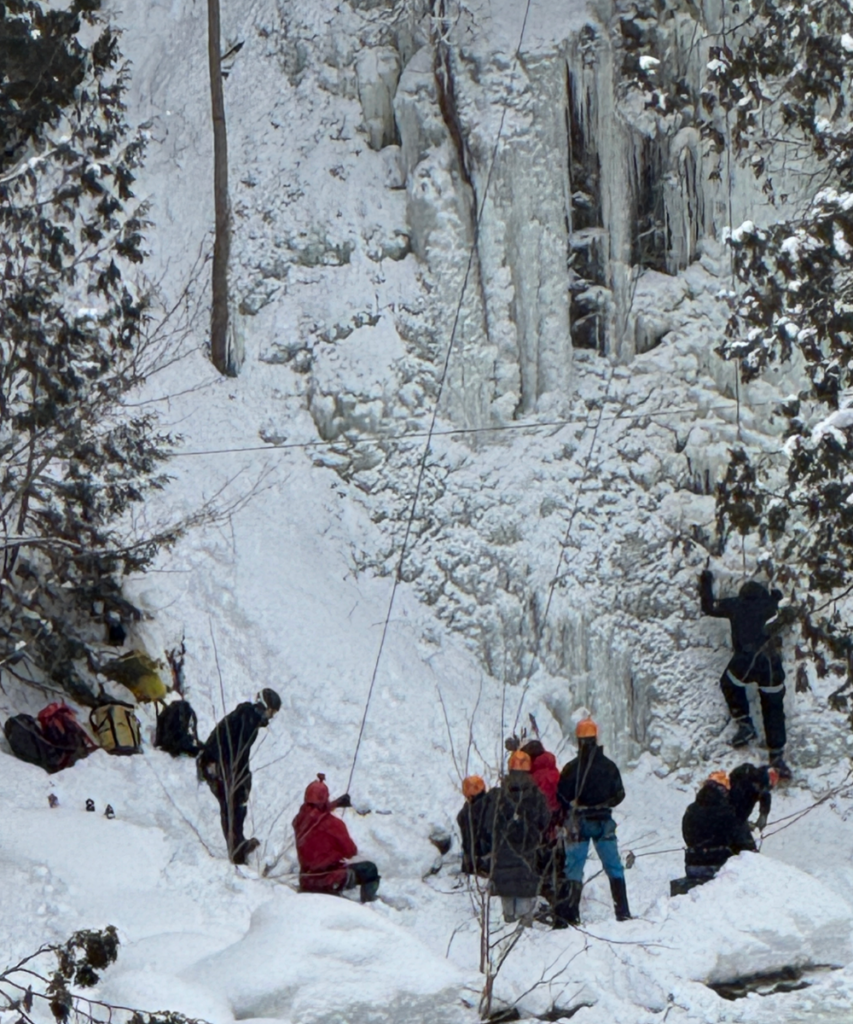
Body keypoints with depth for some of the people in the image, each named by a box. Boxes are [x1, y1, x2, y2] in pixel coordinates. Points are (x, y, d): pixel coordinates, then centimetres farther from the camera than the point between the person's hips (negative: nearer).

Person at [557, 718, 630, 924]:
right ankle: (622, 911, 10)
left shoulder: (571, 768, -10)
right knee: (614, 867, 11)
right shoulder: (608, 766, -1)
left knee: (574, 868, 2)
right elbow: (619, 795, 6)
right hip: (603, 822, 2)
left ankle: (571, 912, -7)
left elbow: (561, 797, -7)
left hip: (578, 823, -2)